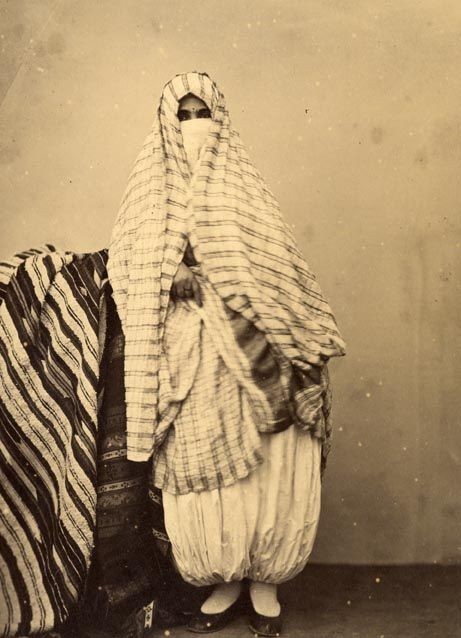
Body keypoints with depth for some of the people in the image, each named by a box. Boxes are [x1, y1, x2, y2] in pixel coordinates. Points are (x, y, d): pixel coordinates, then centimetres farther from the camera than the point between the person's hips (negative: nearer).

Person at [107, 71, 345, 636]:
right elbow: (129, 277, 6)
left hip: (246, 354, 0)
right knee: (197, 475, 2)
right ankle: (224, 584, 21)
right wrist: (179, 281, -10)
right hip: (185, 360, 1)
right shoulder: (149, 195, 9)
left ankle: (264, 581, 21)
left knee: (259, 469, 1)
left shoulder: (243, 192, 7)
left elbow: (281, 272, 5)